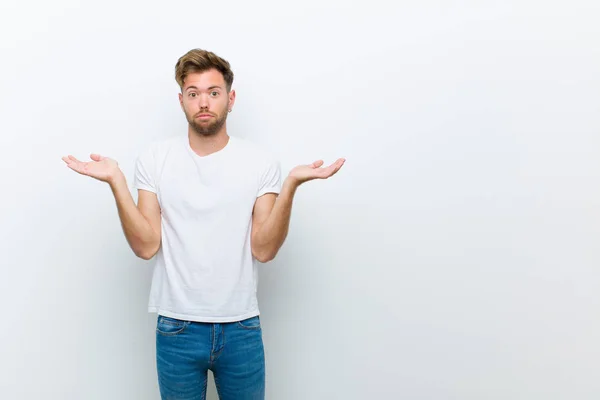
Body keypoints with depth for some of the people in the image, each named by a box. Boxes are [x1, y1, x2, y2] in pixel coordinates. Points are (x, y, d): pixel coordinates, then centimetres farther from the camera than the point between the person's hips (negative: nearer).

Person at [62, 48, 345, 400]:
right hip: (176, 327, 0)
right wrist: (116, 181, -17)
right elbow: (146, 246, -7)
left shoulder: (261, 162, -4)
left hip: (242, 328, 0)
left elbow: (264, 249, -10)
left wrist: (291, 185, -20)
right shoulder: (154, 158, -3)